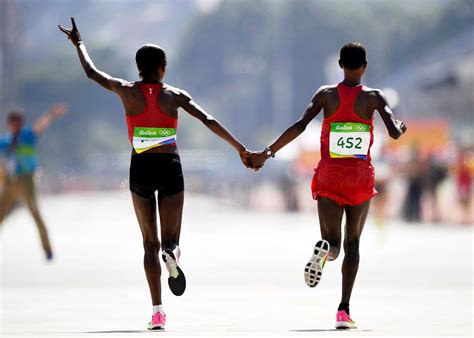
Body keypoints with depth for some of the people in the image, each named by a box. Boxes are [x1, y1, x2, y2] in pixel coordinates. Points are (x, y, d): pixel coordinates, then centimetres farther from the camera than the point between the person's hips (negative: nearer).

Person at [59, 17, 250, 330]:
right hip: (170, 167, -1)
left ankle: (158, 312, -3)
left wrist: (78, 43, 28)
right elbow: (209, 121, -8)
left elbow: (92, 72, 12)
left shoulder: (128, 91, -1)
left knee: (150, 242, 9)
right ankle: (172, 252, -34)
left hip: (141, 168, 1)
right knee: (170, 239, 8)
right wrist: (240, 148, -3)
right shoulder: (175, 95, -2)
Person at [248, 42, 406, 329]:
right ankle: (344, 309, -6)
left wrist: (267, 153, -11)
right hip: (361, 177, -1)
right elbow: (395, 133, -13)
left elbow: (299, 126, -13)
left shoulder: (326, 95, -2)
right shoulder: (373, 97, -4)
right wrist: (401, 128, 12)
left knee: (333, 243, 10)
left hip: (329, 177, 1)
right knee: (353, 243, 11)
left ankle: (324, 249, -32)